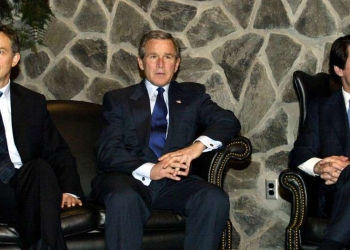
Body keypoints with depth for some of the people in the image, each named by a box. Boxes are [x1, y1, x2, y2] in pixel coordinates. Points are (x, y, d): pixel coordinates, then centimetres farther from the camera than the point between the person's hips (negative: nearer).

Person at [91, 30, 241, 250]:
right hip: (130, 179, -2)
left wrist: (198, 146, -17)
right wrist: (150, 170, -19)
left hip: (175, 182, 2)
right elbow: (107, 153, 1)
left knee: (215, 198, -28)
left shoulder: (192, 95, 21)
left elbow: (229, 121, 5)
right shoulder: (118, 99, 15)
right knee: (123, 198, -36)